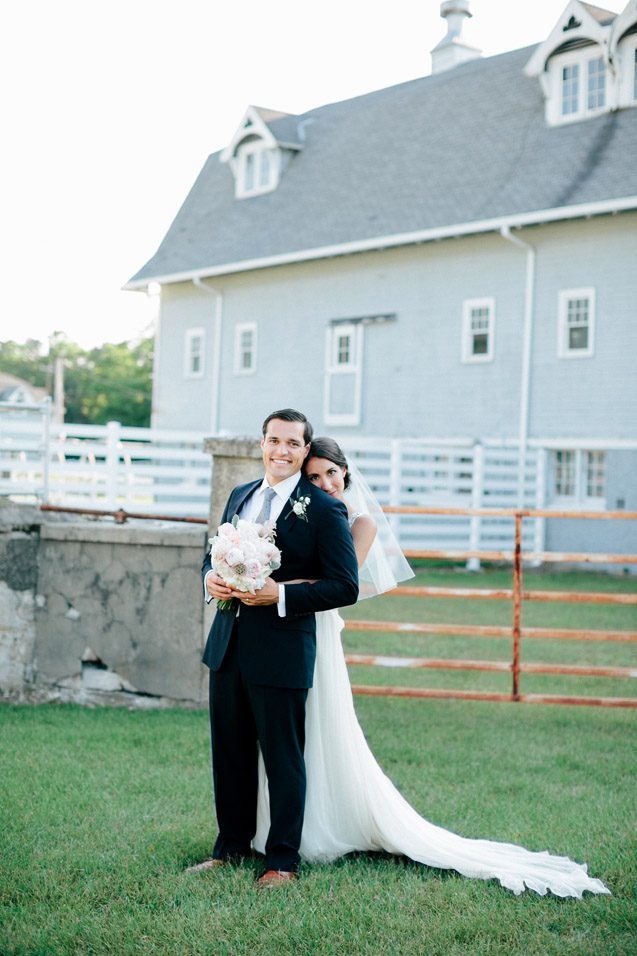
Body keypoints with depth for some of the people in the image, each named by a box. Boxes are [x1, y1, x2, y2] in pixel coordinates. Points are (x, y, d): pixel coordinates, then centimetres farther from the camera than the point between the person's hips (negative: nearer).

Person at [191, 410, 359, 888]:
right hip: (228, 646, 7)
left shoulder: (324, 509, -9)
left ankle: (282, 860, 17)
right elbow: (214, 553, 20)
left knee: (283, 758, 5)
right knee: (230, 753, 16)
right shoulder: (240, 496, 12)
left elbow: (346, 586, -12)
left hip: (282, 651, -6)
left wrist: (281, 595, -21)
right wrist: (211, 577, -4)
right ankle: (231, 846, 31)